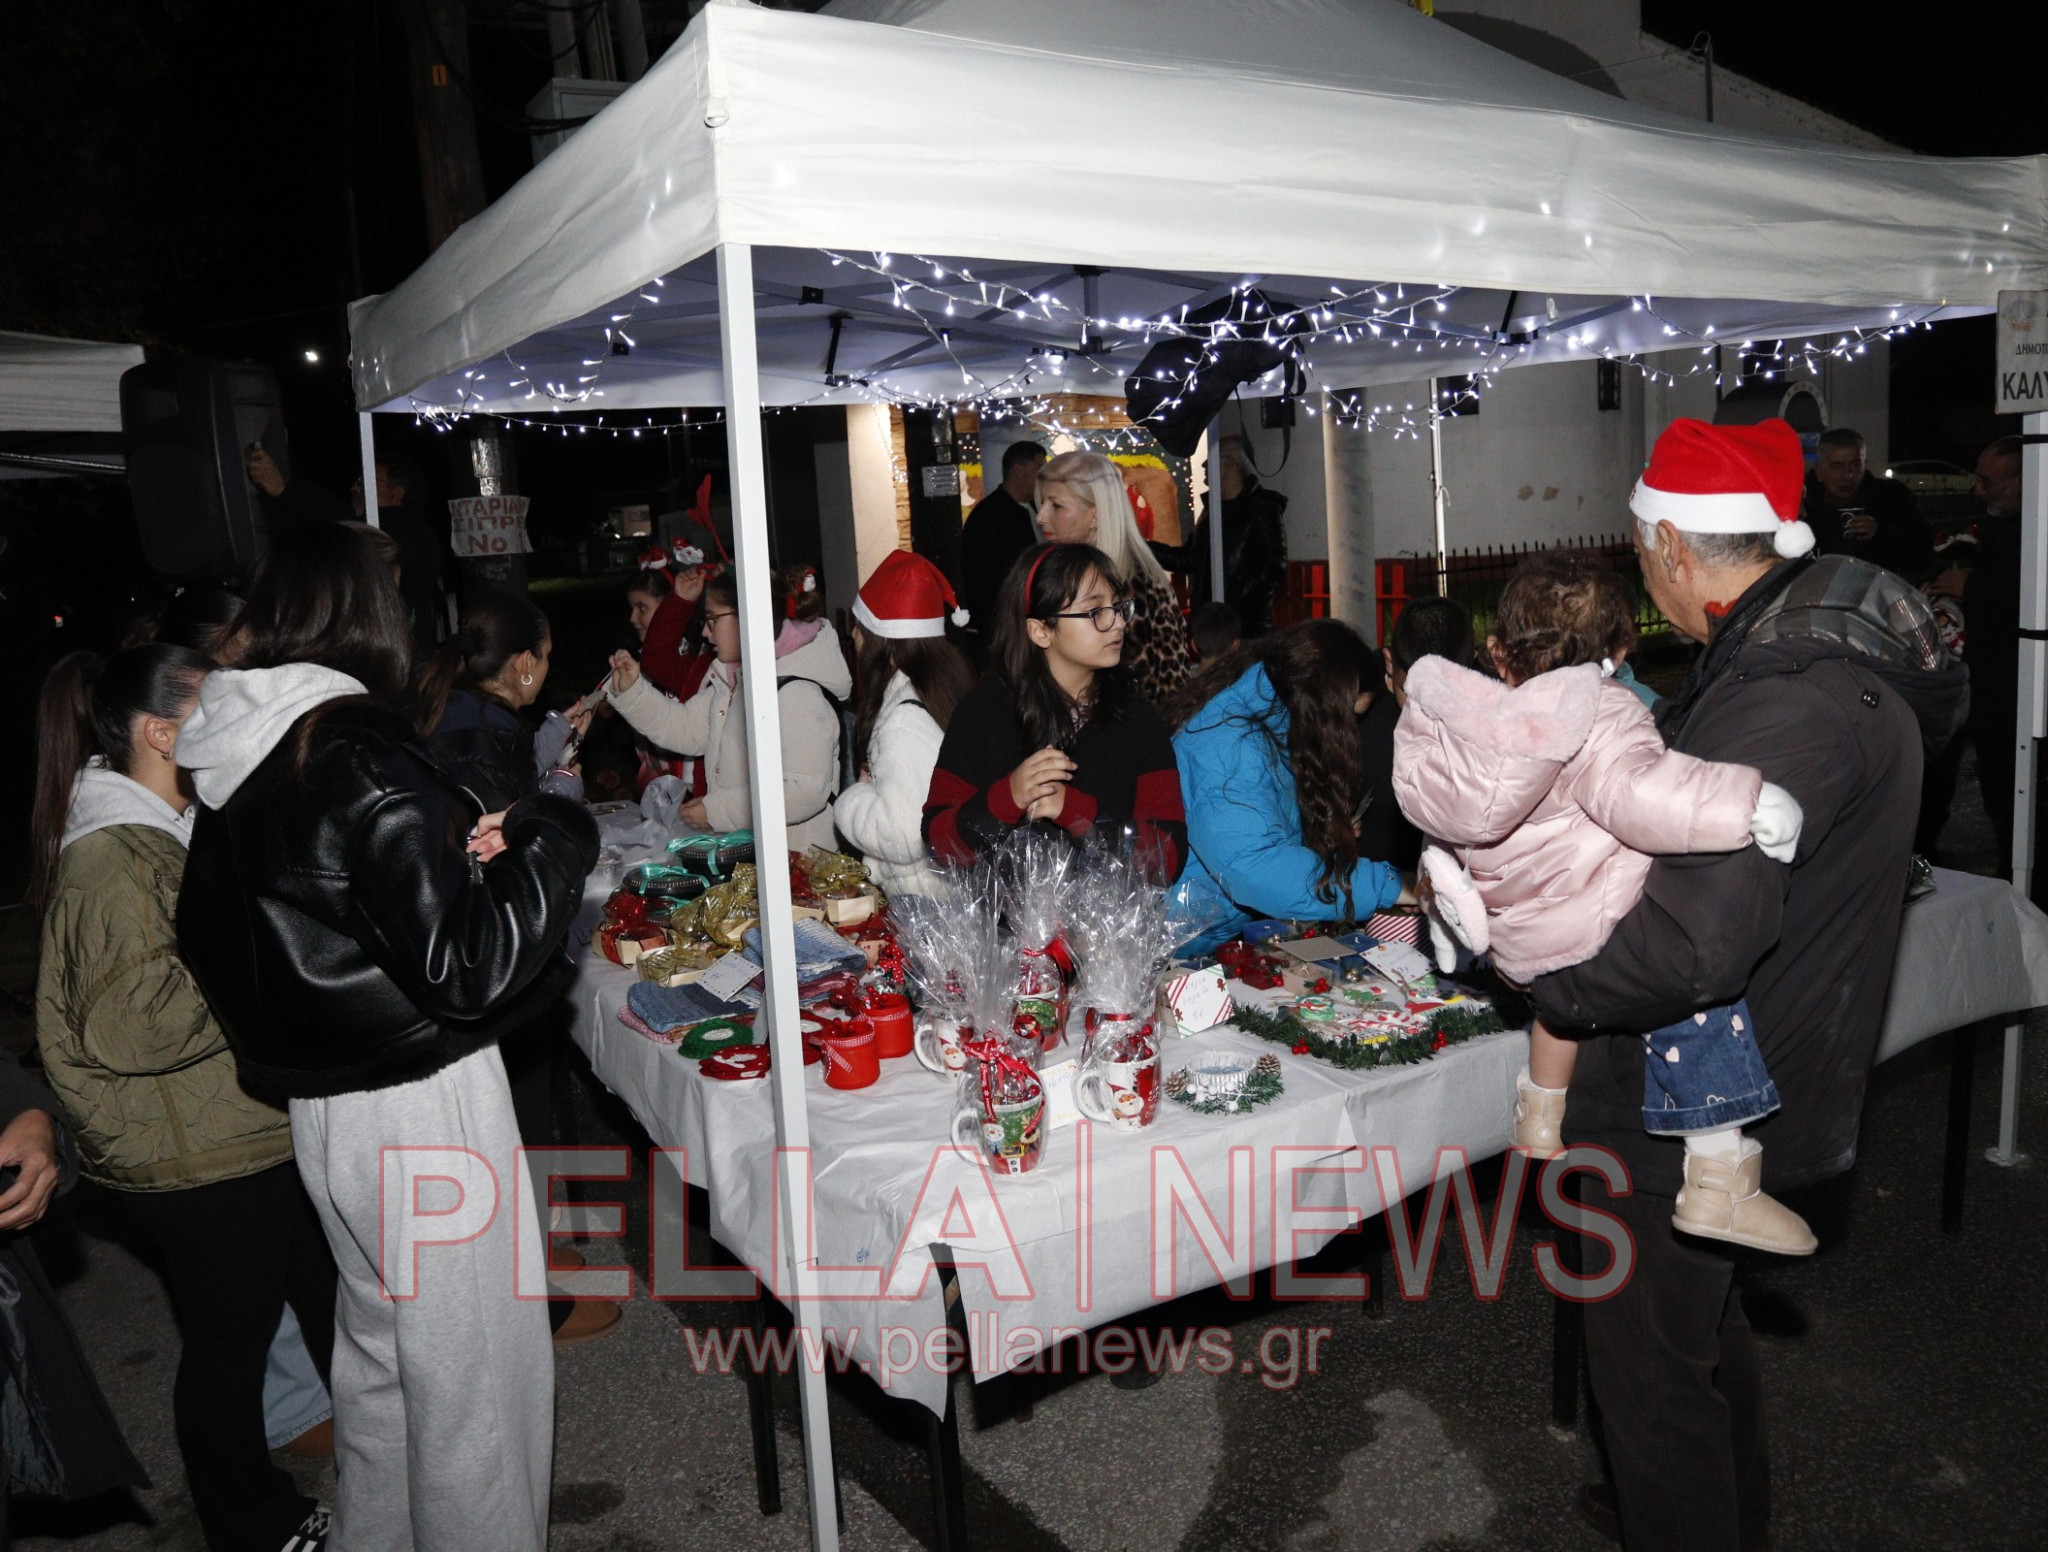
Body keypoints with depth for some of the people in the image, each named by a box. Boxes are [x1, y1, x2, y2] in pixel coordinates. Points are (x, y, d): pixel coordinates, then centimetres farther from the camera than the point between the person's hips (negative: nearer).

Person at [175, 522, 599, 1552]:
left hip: (322, 1110, 9)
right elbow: (466, 968, -24)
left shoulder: (232, 768, 3)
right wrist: (554, 840, -11)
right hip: (425, 1114, -9)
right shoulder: (364, 763, -22)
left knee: (378, 1345, 26)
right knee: (472, 1369, 7)